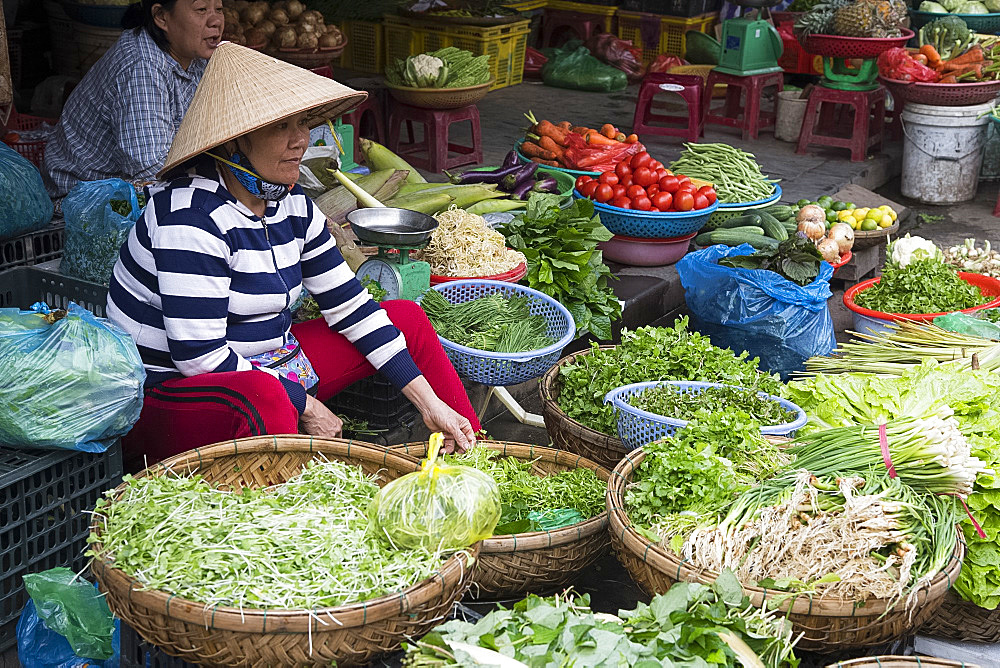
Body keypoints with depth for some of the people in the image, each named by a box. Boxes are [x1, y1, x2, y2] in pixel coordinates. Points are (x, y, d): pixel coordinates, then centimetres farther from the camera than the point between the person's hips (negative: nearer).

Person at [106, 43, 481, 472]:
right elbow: (198, 356, -27)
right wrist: (304, 406, -19)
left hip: (268, 368, 9)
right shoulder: (193, 217, -23)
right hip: (174, 396, -9)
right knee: (261, 398, -43)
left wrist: (429, 401, -1)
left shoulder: (292, 204, 3)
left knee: (406, 317, 8)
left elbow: (348, 304, 6)